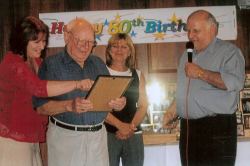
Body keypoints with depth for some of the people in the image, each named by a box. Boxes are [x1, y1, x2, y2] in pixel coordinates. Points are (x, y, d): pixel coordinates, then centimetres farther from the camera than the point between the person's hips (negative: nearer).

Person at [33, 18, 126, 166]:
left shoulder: (98, 63, 12)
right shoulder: (51, 64, -4)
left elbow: (110, 95, 14)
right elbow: (41, 107, -11)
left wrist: (119, 103, -10)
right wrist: (69, 106, -27)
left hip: (98, 136, 4)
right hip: (65, 136, -4)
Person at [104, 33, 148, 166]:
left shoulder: (138, 75, 11)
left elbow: (143, 106, 8)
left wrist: (131, 127, -8)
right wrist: (120, 125, -16)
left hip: (134, 135, 3)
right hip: (107, 134, -3)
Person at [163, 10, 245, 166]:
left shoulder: (228, 51, -5)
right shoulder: (187, 55, 19)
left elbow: (235, 82, -23)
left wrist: (201, 73, -19)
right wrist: (172, 111, 15)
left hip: (217, 128, -7)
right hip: (188, 127, 7)